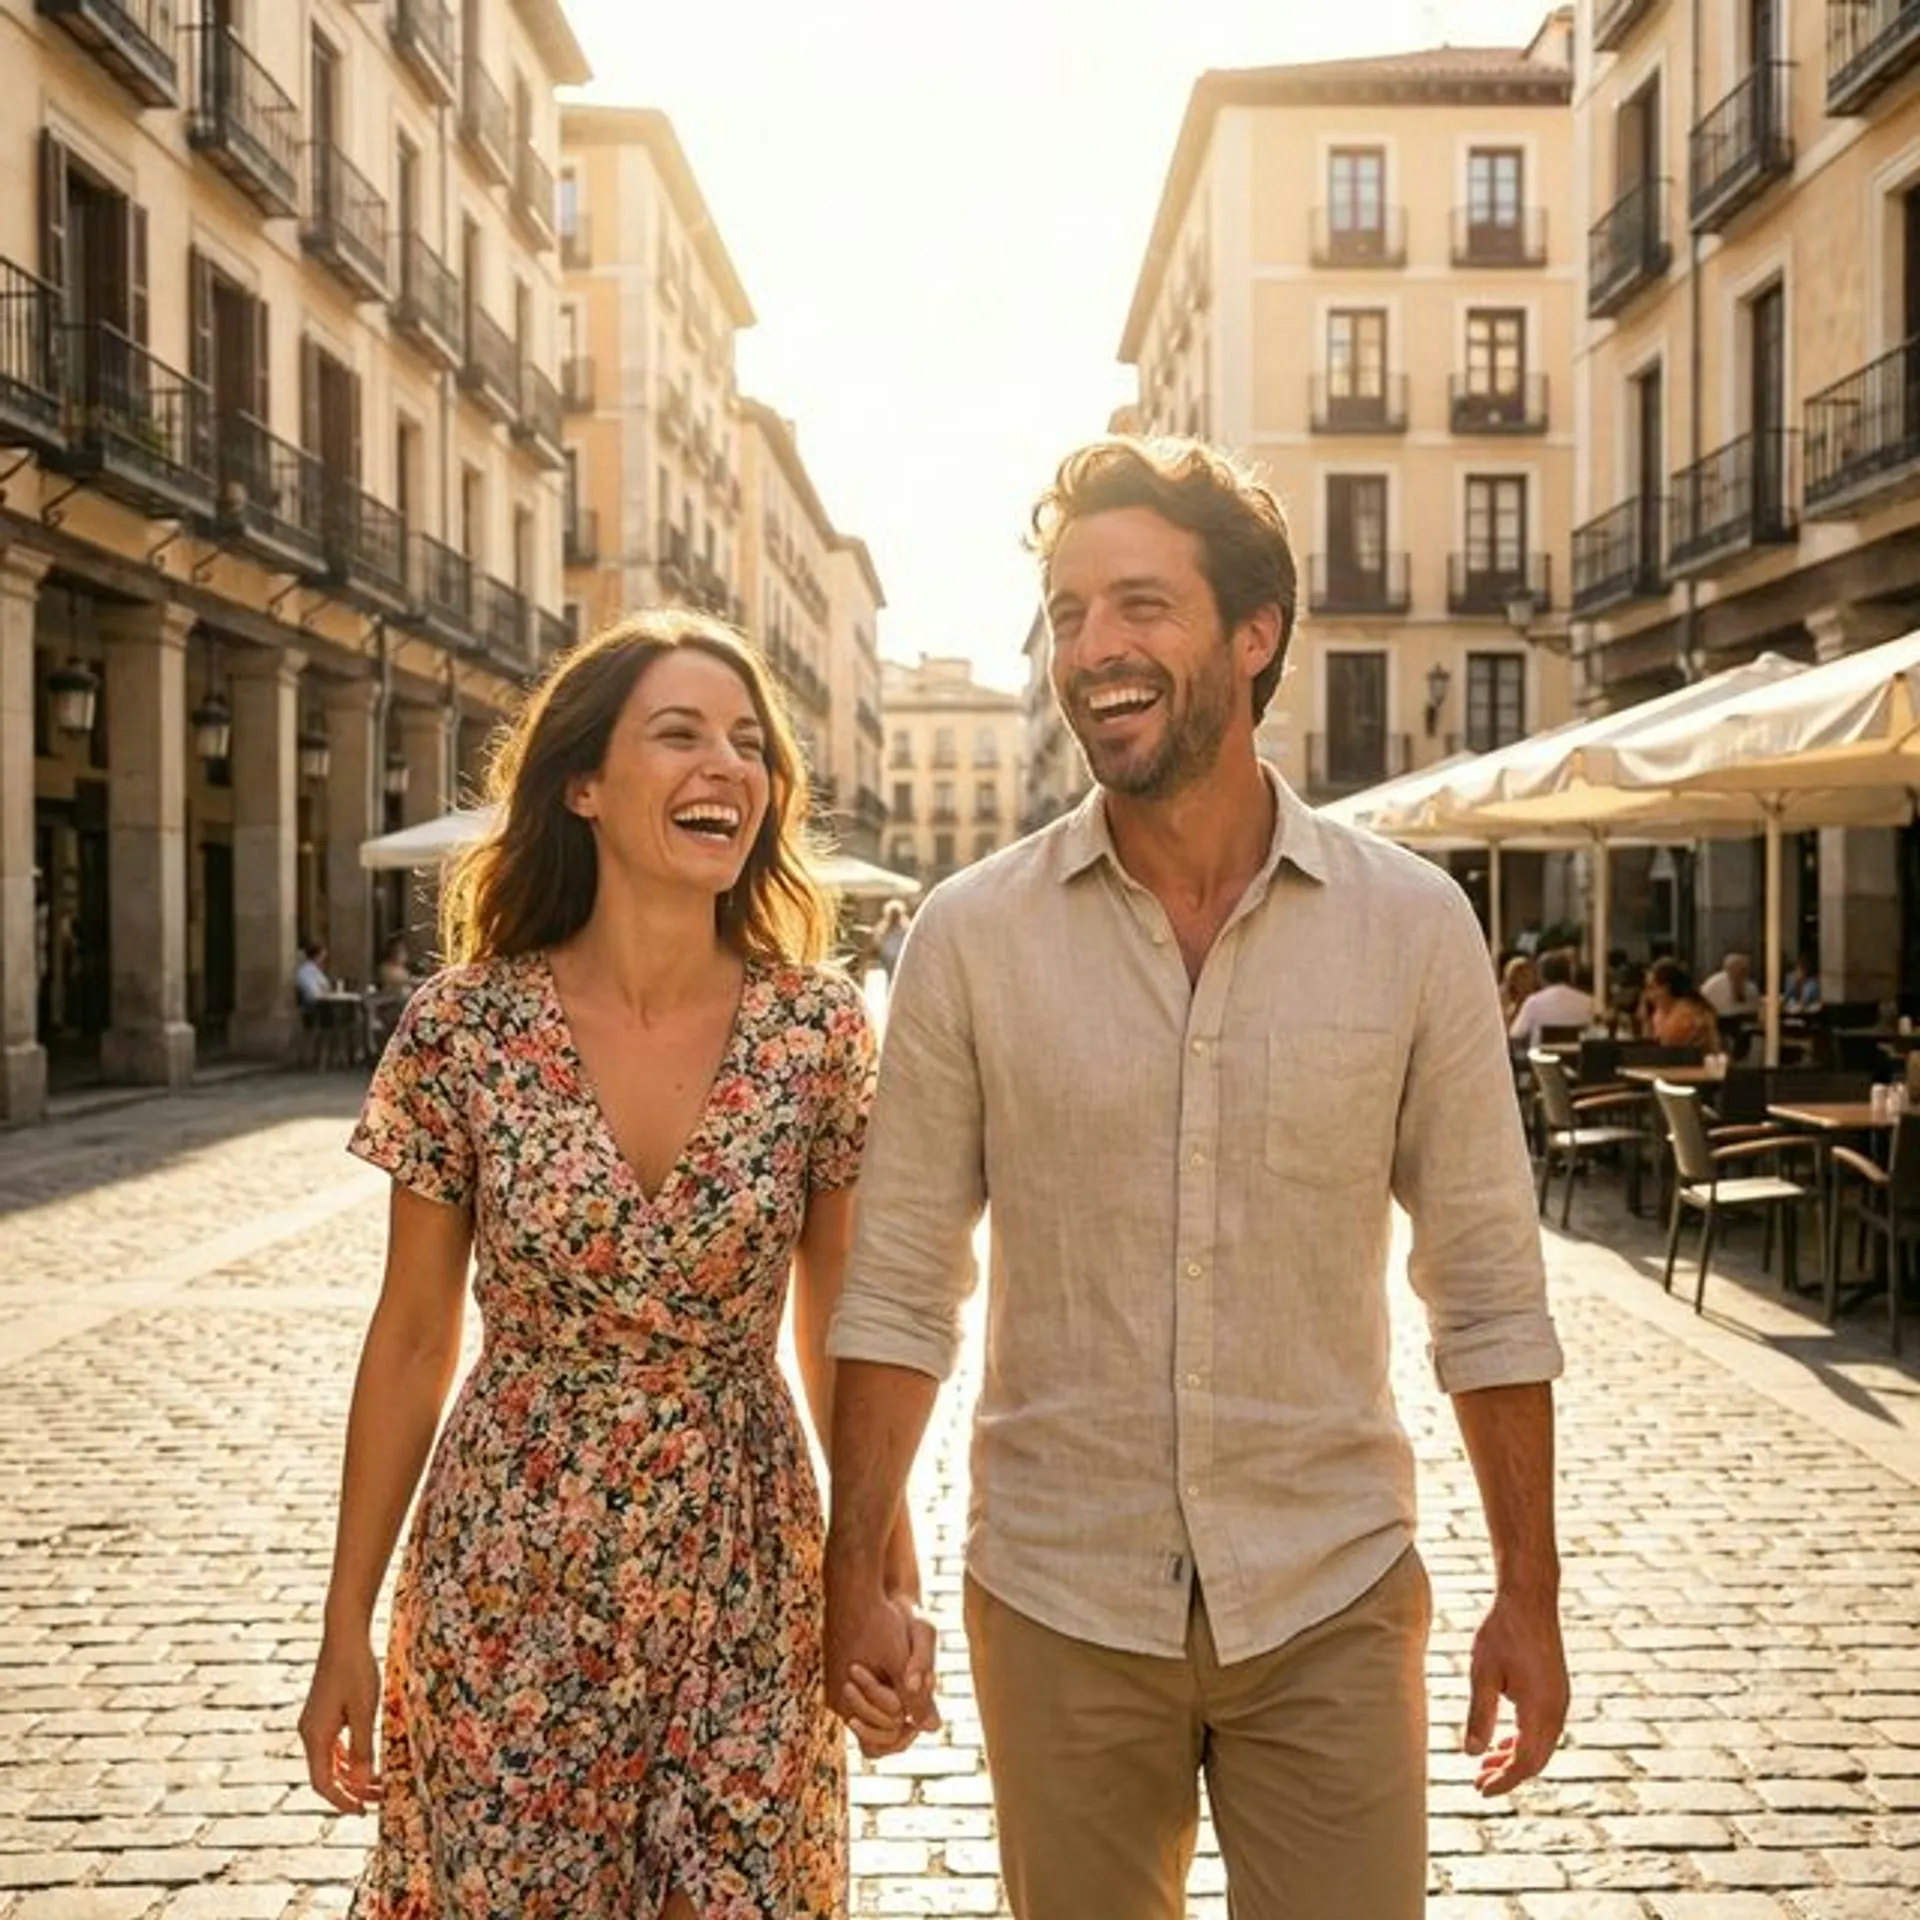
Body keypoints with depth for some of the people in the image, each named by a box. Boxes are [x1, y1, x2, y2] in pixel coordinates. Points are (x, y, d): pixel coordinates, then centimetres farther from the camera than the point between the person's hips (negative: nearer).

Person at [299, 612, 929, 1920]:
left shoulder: (819, 1028, -7)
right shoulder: (463, 1028, -9)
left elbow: (844, 1332, 2)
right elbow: (413, 1339, -1)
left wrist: (893, 1586, 2)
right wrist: (348, 1623, 3)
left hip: (747, 1583, 1)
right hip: (510, 1583, -1)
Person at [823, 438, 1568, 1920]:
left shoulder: (1413, 925, -4)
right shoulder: (972, 935, -5)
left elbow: (1488, 1284, 0)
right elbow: (901, 1287, -1)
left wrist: (1530, 1595, 1)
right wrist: (857, 1573, -3)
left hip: (1333, 1604, 0)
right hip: (1060, 1606, 1)